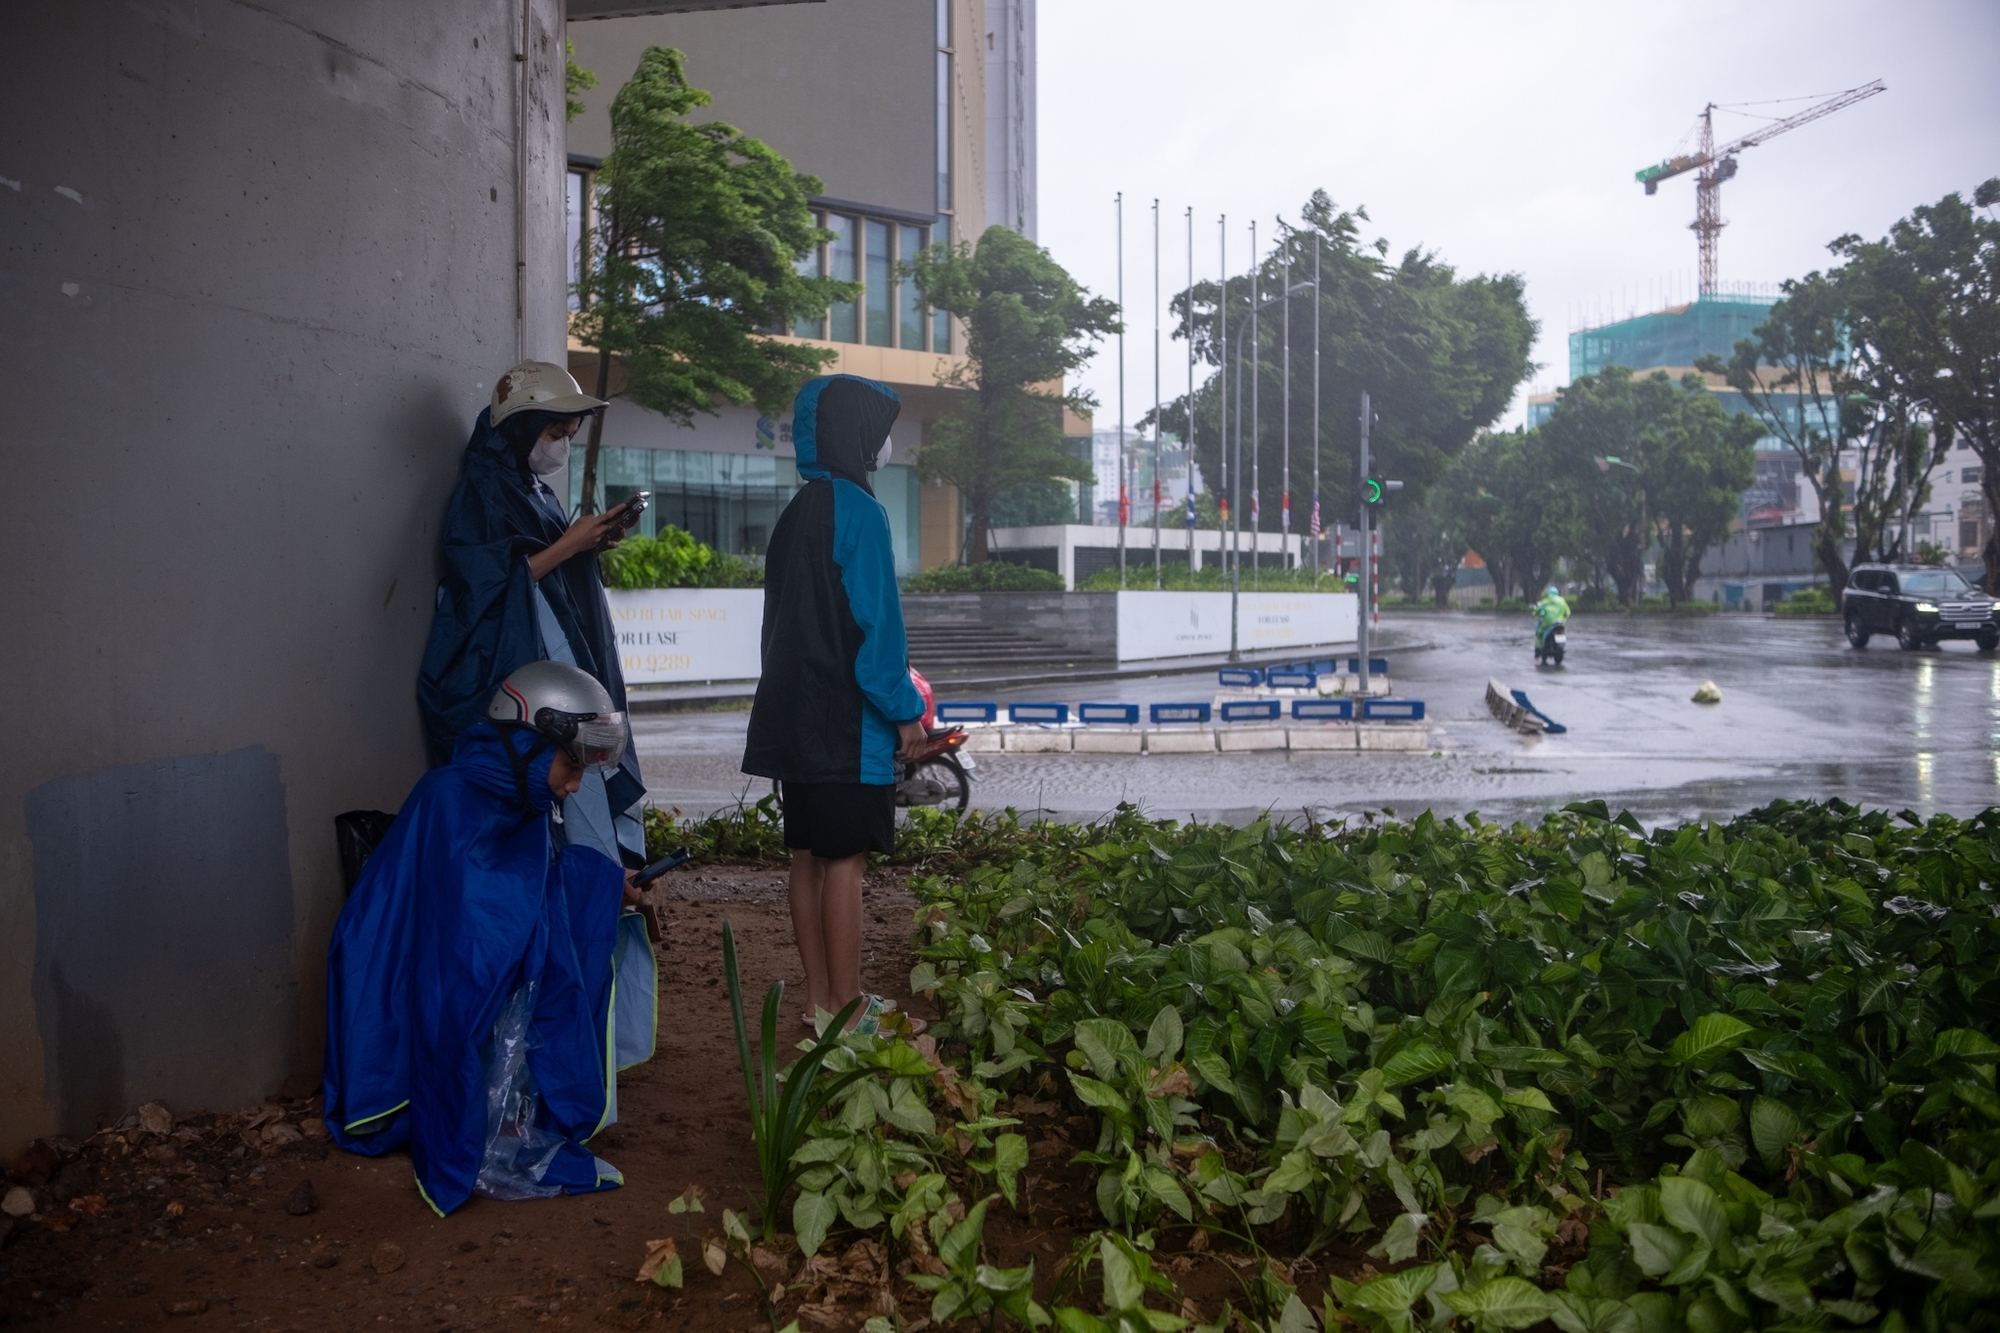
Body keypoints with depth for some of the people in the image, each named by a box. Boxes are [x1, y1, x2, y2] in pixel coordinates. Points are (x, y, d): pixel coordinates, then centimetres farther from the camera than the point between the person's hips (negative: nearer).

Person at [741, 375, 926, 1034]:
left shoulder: (795, 515, 14)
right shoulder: (857, 510, -12)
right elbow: (874, 621, -16)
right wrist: (905, 710, -9)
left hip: (796, 718, 9)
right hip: (849, 721, -8)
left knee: (811, 856, 11)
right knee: (845, 860, -3)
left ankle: (821, 996, 19)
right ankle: (845, 1008, 4)